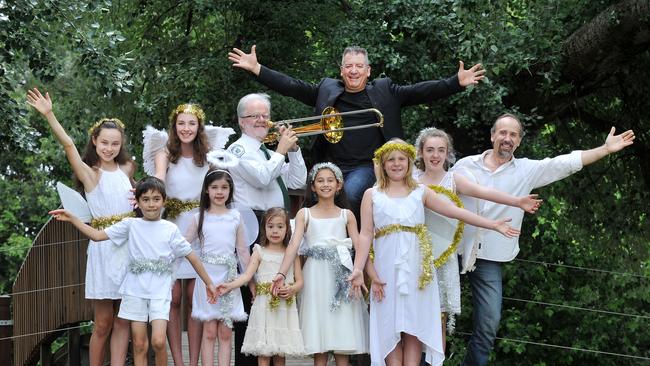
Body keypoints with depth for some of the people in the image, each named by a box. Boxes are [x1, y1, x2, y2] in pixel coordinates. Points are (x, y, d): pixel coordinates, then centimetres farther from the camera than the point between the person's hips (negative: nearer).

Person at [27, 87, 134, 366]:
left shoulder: (127, 169, 11)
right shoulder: (89, 173, -3)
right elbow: (68, 144, -18)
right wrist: (48, 115, -32)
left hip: (130, 246, 4)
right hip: (103, 247, -4)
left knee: (122, 322, 5)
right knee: (103, 322, 0)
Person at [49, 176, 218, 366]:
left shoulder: (170, 229, 1)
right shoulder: (131, 224, 3)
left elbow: (191, 256, 7)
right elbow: (97, 235, 2)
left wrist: (209, 283, 9)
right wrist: (71, 218, -6)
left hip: (160, 292, -1)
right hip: (135, 291, 1)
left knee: (158, 341, -15)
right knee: (139, 344, 3)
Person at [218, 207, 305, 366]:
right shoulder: (260, 252, 4)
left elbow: (299, 281, 7)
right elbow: (247, 275, -7)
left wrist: (292, 289, -14)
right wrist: (229, 286, -22)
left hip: (285, 307, 2)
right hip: (265, 305, -2)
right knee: (264, 353, -4)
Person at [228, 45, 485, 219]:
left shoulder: (384, 90, 9)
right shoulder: (327, 89, 13)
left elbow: (421, 92, 3)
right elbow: (292, 86, 9)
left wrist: (457, 83, -7)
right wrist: (257, 69, 2)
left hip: (367, 167, -3)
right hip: (332, 165, 3)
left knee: (350, 194, -29)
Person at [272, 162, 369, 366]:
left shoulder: (346, 215, 11)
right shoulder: (305, 214, 8)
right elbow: (294, 245, -4)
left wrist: (358, 270, -20)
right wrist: (282, 273, -19)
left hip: (341, 274, 1)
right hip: (316, 275, -1)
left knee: (342, 341, -1)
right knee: (319, 343, -2)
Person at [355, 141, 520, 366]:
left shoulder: (420, 192, 11)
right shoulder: (372, 195, 8)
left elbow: (456, 212, 7)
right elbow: (366, 234, 1)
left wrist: (493, 225, 2)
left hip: (416, 269, 1)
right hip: (387, 268, -1)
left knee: (414, 327, 0)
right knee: (390, 327, -2)